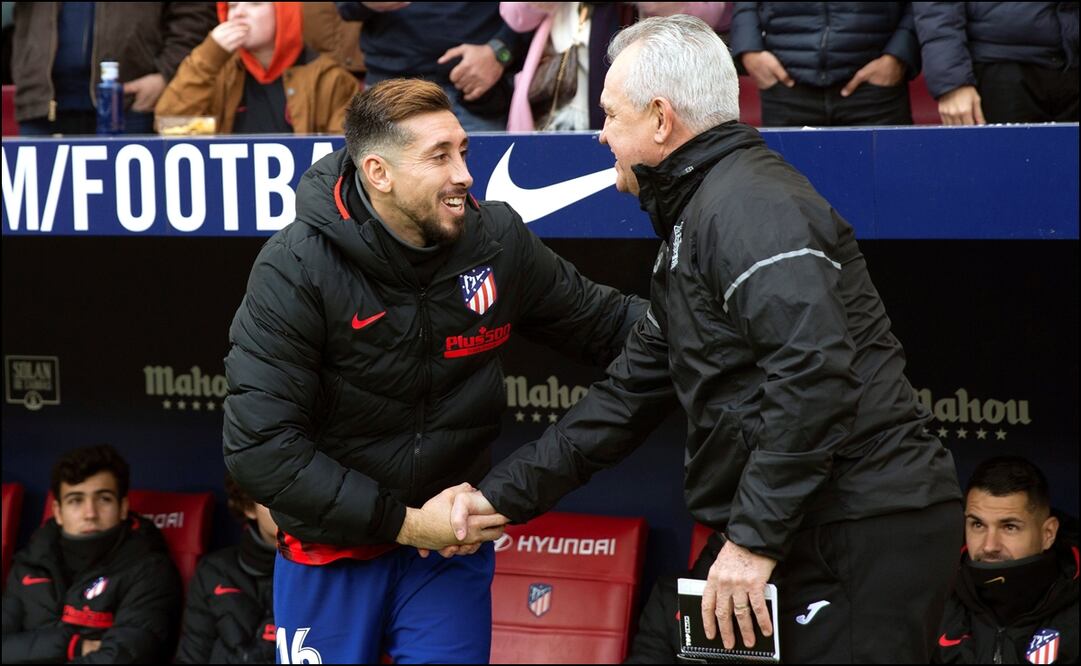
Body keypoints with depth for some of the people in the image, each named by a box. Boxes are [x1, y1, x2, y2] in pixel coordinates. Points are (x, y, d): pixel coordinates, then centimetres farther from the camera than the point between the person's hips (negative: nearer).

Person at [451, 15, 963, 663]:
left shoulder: (747, 203, -13)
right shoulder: (696, 219, 22)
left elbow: (814, 374, -25)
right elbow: (632, 391, 26)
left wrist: (754, 538, -22)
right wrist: (506, 493, 22)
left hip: (865, 532, -11)